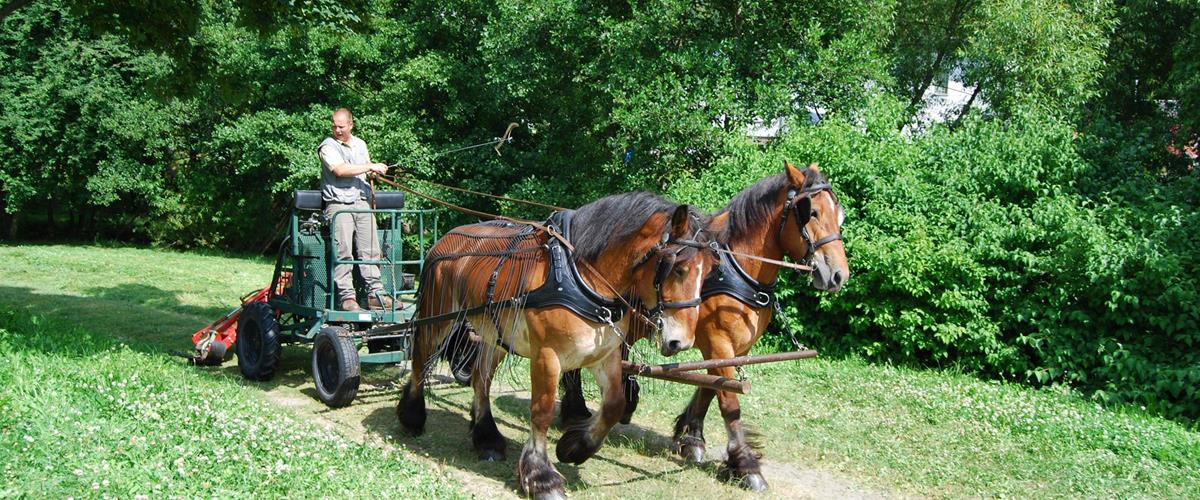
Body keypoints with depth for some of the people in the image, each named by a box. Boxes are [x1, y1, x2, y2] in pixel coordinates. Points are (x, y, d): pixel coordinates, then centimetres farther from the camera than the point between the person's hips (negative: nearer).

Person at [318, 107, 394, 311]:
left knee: (370, 250, -3)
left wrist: (374, 172, 15)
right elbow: (340, 170, -15)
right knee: (343, 251, -13)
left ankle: (375, 294, -5)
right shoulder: (328, 146, 1)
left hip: (362, 203, 5)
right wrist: (370, 166, -13)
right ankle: (346, 296, -12)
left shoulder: (360, 145, 21)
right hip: (339, 204, -5)